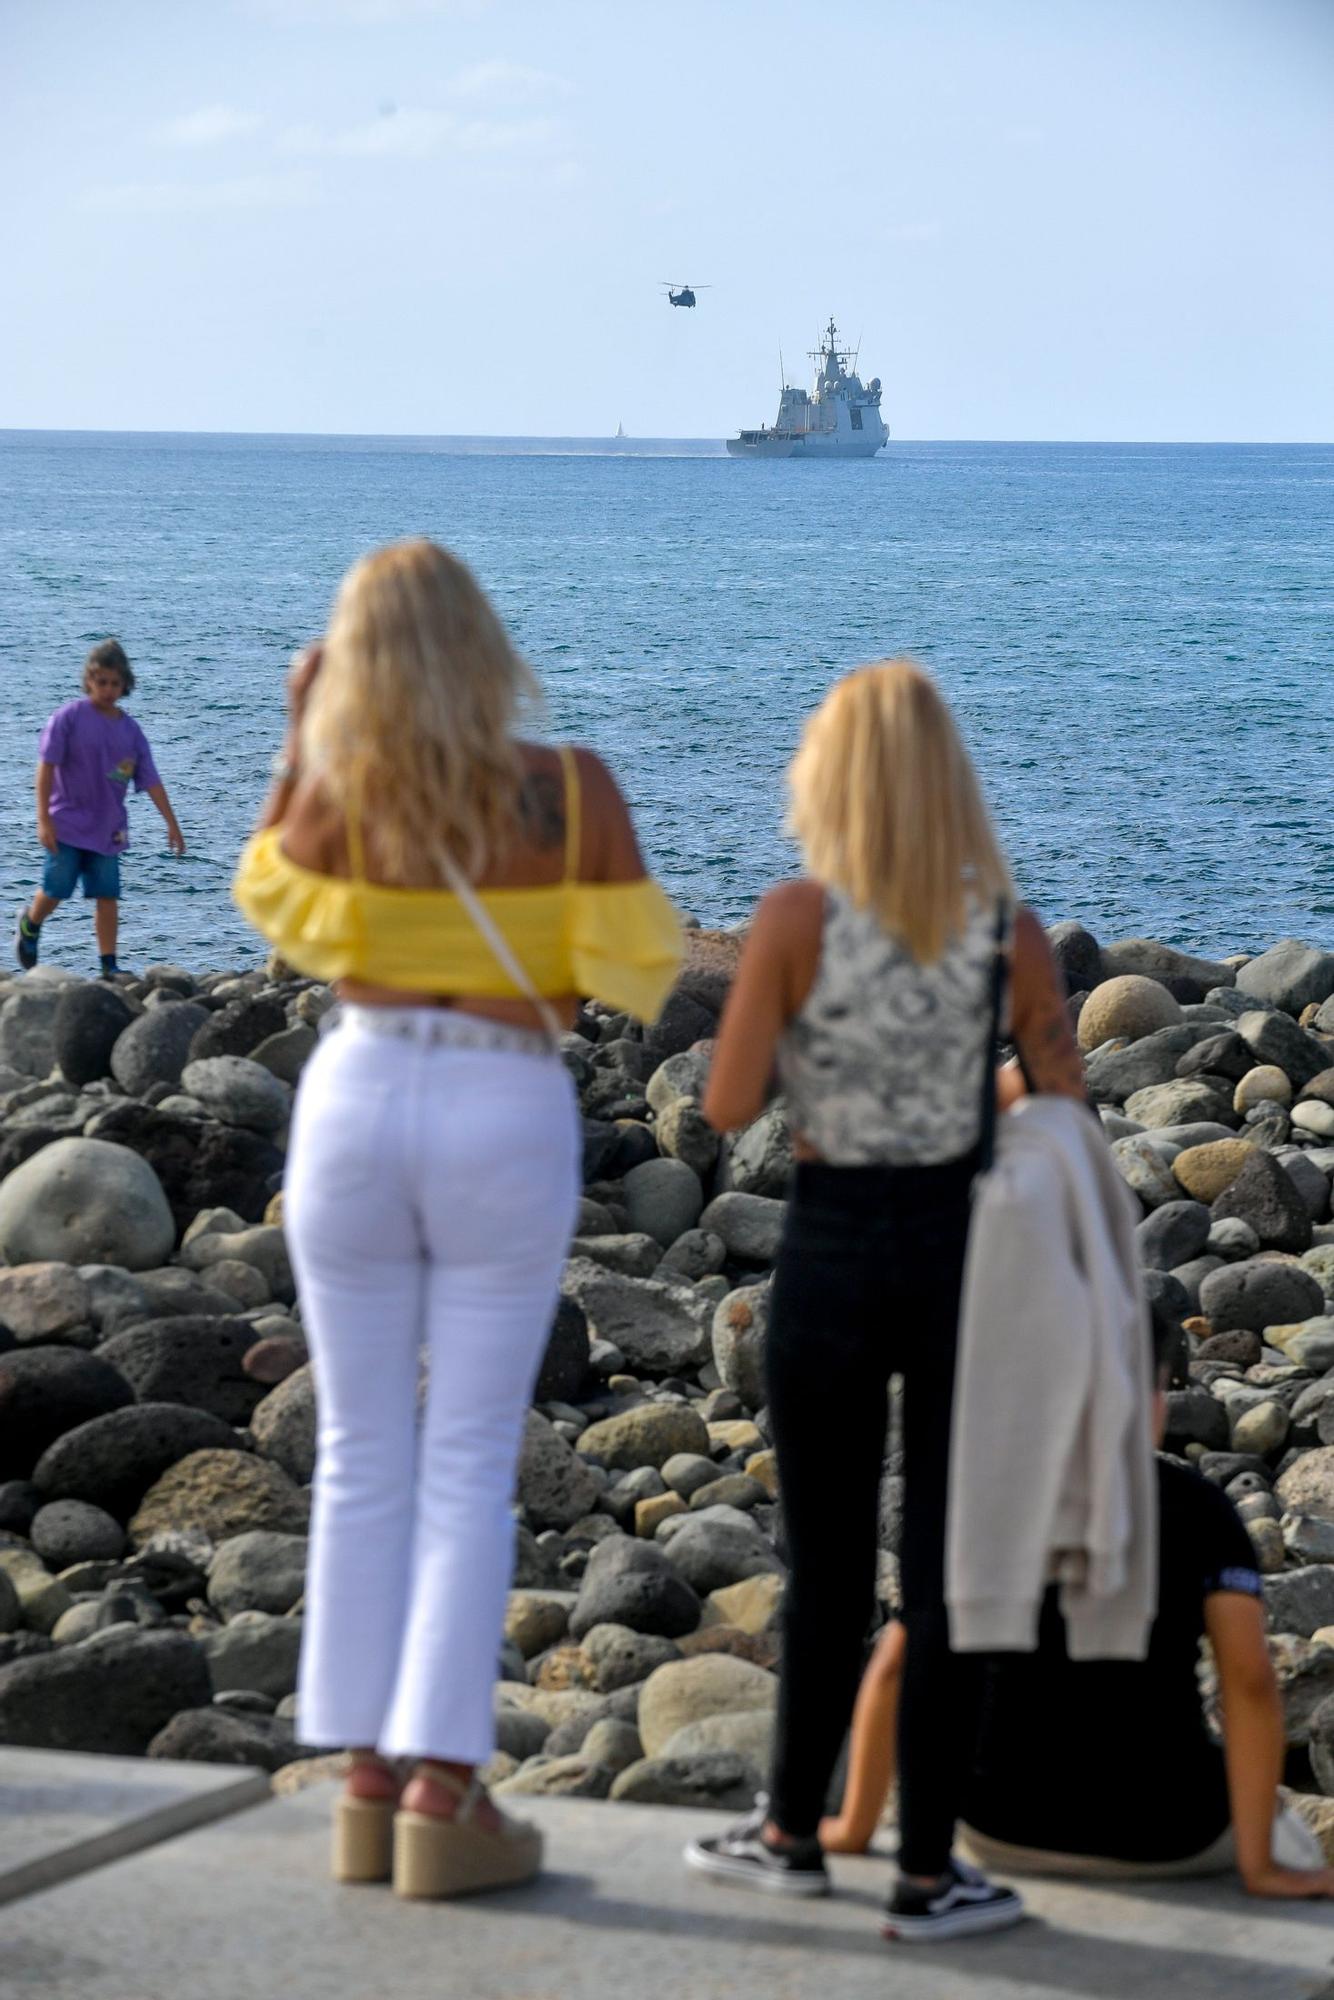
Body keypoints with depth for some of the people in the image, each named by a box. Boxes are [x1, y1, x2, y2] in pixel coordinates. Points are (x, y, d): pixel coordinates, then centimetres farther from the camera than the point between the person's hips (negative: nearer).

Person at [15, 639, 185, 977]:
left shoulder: (130, 730, 4)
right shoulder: (69, 717, -8)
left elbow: (151, 781, 6)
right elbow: (46, 766, -10)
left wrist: (172, 824, 2)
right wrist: (43, 819, -16)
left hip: (108, 828, 3)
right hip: (67, 822, -3)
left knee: (107, 896, -1)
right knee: (56, 889, 0)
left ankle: (109, 965, 3)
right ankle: (29, 925, 31)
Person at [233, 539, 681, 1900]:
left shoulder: (340, 789, -7)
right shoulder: (573, 788, -9)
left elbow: (271, 901, 14)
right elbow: (636, 973, -5)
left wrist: (298, 737, 13)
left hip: (355, 1106, 1)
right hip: (509, 1124, -1)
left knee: (360, 1455, 10)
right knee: (469, 1466, 3)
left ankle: (365, 1785, 12)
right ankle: (442, 1797, -1)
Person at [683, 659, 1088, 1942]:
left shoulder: (797, 920, -11)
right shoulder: (1009, 930, -4)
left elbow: (728, 1109, -8)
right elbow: (1065, 1116, 0)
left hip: (830, 1251, -1)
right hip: (960, 1250, 1)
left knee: (826, 1566, 13)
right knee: (947, 1568, 7)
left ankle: (793, 1832, 27)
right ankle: (927, 1872, 11)